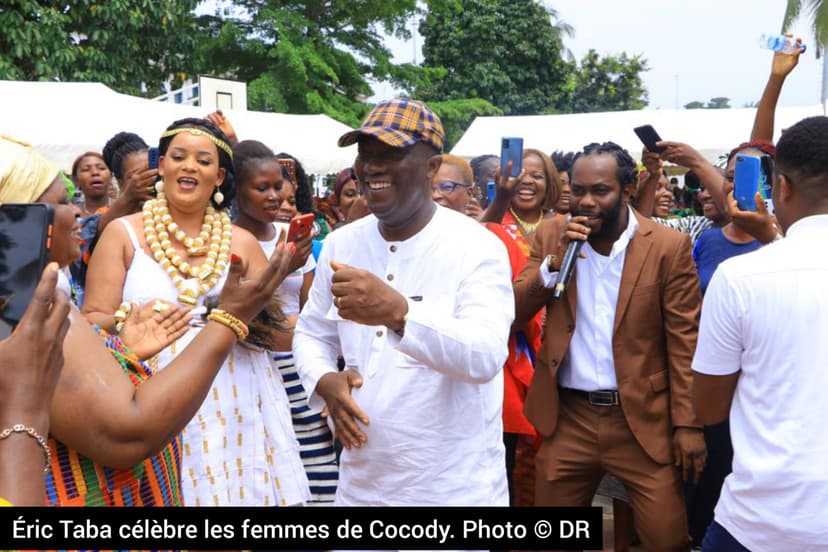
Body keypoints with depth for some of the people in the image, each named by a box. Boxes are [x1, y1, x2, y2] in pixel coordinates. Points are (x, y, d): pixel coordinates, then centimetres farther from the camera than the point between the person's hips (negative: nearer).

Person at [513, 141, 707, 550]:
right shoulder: (552, 235, 3)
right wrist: (554, 262, -14)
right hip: (568, 418, 3)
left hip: (644, 419, -2)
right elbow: (513, 313, -1)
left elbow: (685, 342, -6)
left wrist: (688, 423, -9)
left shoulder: (669, 246, -6)